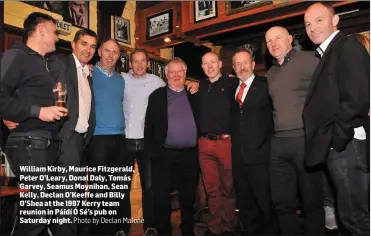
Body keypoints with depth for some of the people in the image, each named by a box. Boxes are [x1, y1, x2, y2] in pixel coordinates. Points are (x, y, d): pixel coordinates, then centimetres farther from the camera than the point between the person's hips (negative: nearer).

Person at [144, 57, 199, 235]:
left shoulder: (194, 95, 11)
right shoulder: (157, 95, 5)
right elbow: (149, 125, 1)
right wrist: (153, 151, -6)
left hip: (189, 155, 2)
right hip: (164, 155, -1)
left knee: (188, 198, 13)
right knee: (162, 199, 6)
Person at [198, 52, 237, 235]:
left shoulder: (231, 83, 1)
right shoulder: (199, 86, 13)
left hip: (226, 141, -3)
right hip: (204, 143, 4)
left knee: (228, 187, 6)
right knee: (211, 189, 11)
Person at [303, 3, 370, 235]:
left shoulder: (348, 45, -8)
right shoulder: (327, 53, 19)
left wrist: (337, 137, -14)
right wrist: (332, 139, 6)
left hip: (347, 146, -9)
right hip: (338, 146, 9)